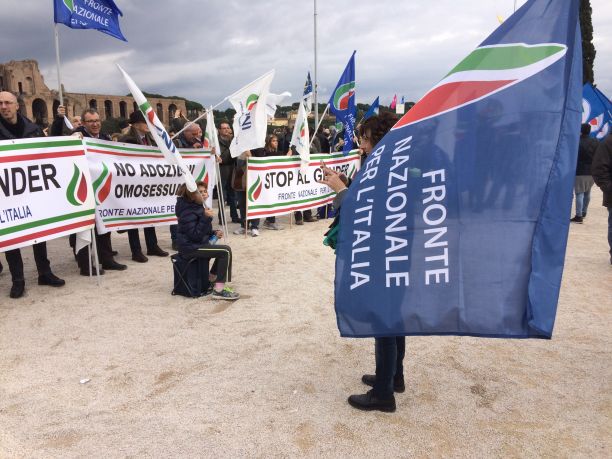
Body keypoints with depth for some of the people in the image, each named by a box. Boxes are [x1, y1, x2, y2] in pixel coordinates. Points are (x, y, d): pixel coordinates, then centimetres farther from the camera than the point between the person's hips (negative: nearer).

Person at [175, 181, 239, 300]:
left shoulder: (197, 207, 11)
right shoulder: (188, 212, -20)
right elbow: (195, 235, -25)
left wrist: (214, 233, 5)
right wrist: (206, 218, -28)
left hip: (197, 244, 10)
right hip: (191, 247, -10)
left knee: (224, 250, 17)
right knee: (226, 251, -18)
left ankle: (212, 278, 28)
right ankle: (219, 290, -18)